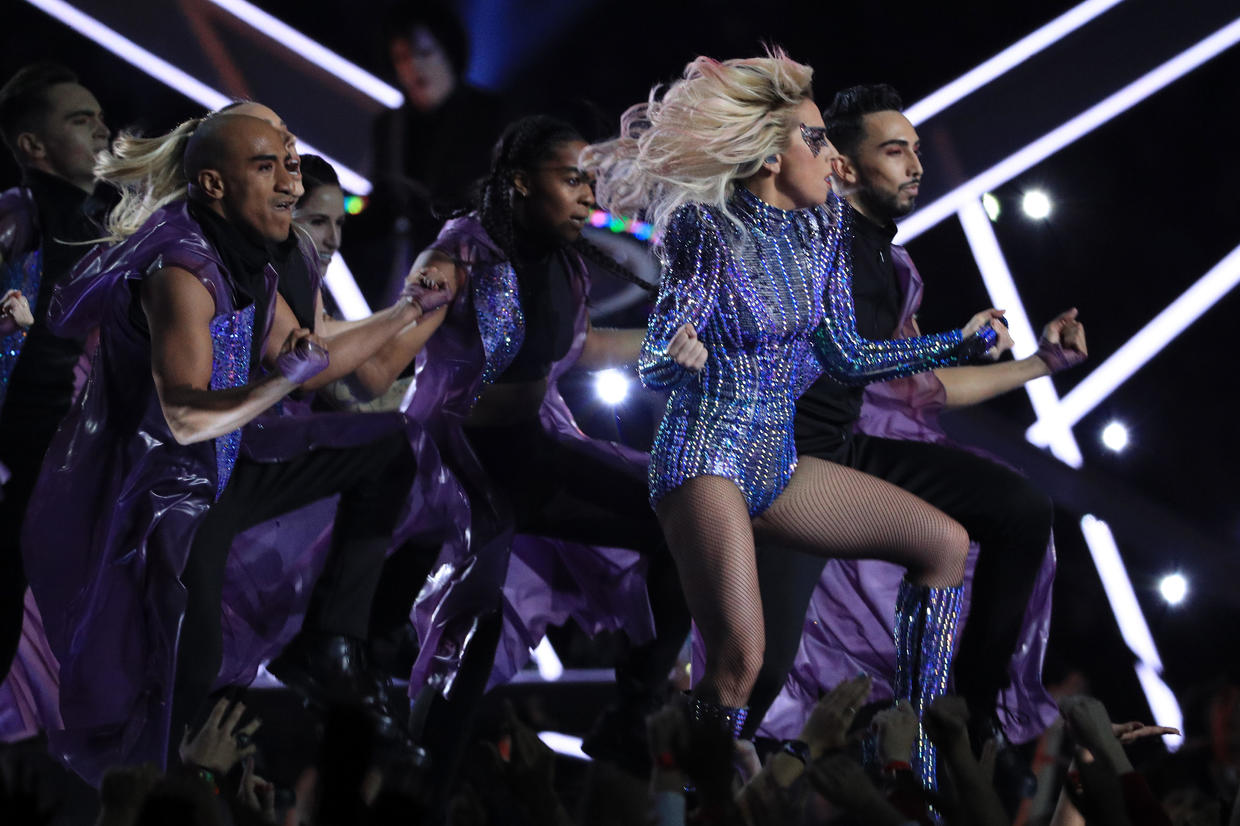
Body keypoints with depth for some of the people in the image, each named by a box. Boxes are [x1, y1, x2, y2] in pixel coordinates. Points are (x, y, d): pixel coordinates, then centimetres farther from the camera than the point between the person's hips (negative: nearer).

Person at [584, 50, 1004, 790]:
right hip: (705, 458, -7)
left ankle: (918, 757, 2)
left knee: (946, 543, -2)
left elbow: (845, 357, 14)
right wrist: (679, 358, -37)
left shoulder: (824, 224, 6)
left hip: (778, 464, 7)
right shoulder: (708, 230, -13)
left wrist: (959, 344, 15)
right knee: (740, 658, -26)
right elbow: (654, 363, -14)